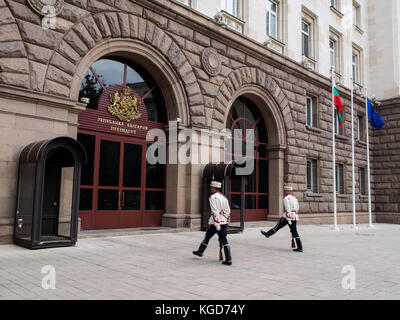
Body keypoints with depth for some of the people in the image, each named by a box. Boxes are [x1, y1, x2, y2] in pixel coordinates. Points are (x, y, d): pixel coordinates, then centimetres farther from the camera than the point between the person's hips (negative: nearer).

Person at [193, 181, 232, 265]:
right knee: (224, 240, 3)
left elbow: (215, 211, -18)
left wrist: (217, 223, -20)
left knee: (207, 237, 14)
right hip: (224, 222, 6)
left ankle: (200, 251, 34)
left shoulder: (213, 197, -10)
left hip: (215, 221, -6)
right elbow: (228, 211, 14)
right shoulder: (224, 197, 12)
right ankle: (228, 260, -3)